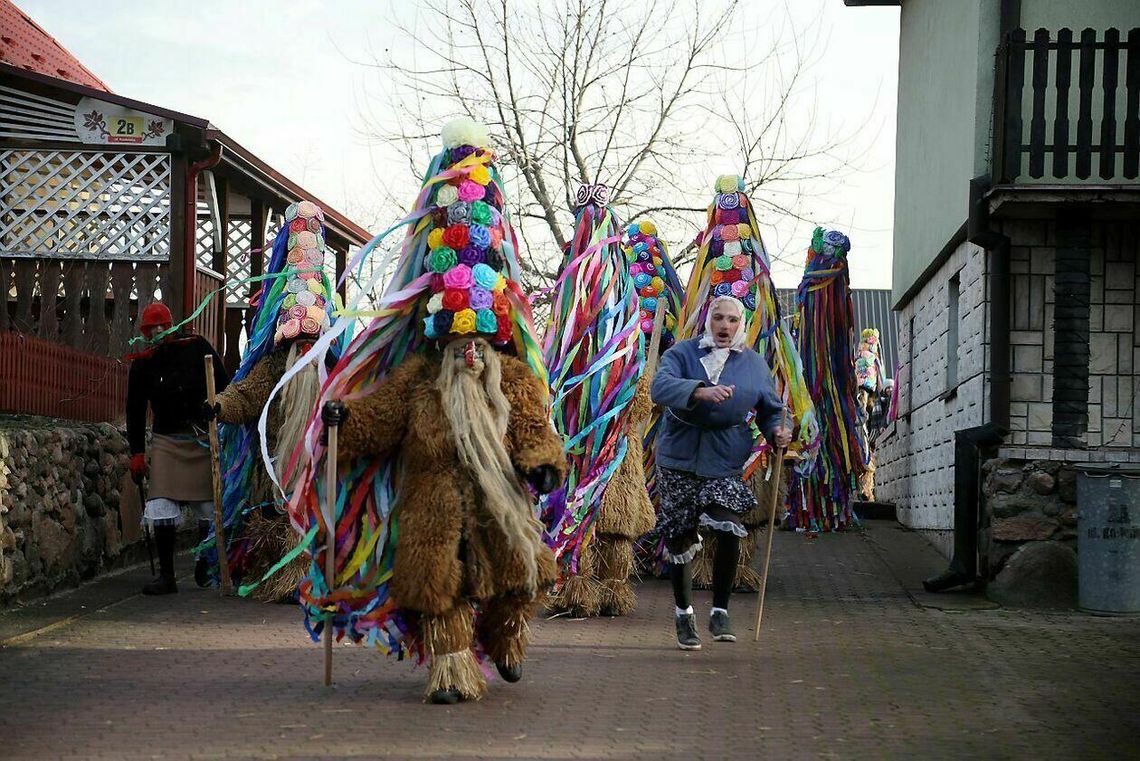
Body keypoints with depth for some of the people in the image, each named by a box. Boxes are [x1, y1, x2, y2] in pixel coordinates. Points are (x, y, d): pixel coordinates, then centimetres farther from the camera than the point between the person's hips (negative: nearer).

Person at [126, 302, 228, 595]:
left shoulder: (197, 348, -1)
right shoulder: (142, 364, 4)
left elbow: (223, 385, 4)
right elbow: (135, 411, 8)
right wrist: (137, 453, 4)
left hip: (204, 438, 0)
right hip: (166, 442, 1)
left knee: (211, 509, 5)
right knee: (162, 510, -11)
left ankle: (204, 567, 24)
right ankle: (166, 575, -3)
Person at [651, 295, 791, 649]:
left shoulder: (754, 364, 8)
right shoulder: (682, 353, -2)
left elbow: (770, 408, 18)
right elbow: (661, 387, -21)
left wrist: (776, 431, -5)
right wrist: (701, 391, -38)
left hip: (726, 463, 1)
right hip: (679, 459, -1)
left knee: (729, 532, -17)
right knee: (680, 540, 7)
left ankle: (720, 613, -2)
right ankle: (684, 614, 26)